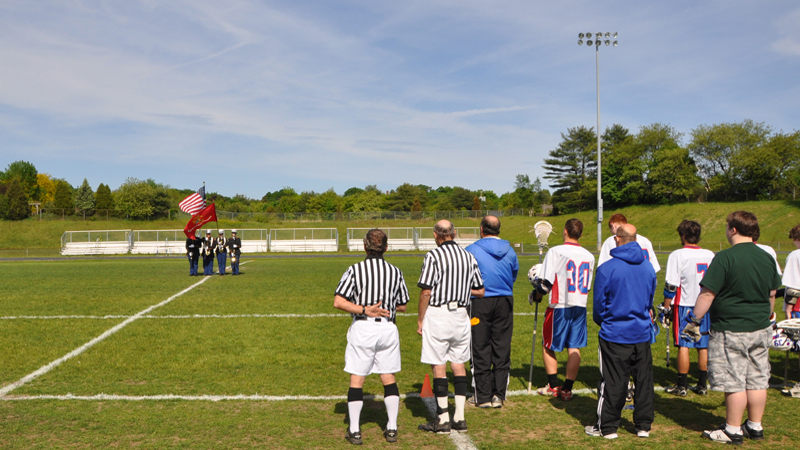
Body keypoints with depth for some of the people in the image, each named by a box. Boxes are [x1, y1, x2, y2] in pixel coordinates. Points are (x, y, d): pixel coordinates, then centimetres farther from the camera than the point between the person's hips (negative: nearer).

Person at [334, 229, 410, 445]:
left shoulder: (355, 269, -5)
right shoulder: (395, 272, 3)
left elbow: (338, 302, -12)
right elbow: (402, 306, 11)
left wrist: (364, 310, -11)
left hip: (362, 328, -2)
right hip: (387, 328, 3)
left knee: (356, 380, 6)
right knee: (389, 378, 13)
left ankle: (354, 431, 10)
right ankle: (391, 429, 16)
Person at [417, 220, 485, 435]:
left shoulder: (433, 256, -10)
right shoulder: (468, 256, 6)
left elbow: (426, 291, -13)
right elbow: (480, 291, 10)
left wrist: (420, 320, -4)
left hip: (437, 313, -5)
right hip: (461, 314, 5)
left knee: (438, 366, 1)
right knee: (459, 364, 11)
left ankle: (442, 419, 5)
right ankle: (460, 417, 13)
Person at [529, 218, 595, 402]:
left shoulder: (556, 251, -11)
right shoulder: (589, 256, 5)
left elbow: (546, 282, -13)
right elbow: (587, 284, 15)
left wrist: (536, 295, 4)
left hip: (560, 306, -4)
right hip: (580, 306, 5)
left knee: (548, 346, 11)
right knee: (574, 348, 8)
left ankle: (553, 386, 17)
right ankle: (567, 389, 9)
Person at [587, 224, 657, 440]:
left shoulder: (607, 268, -13)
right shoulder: (648, 267, 3)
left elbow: (599, 303, -5)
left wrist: (601, 321, 15)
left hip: (614, 334, -4)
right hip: (642, 333, 4)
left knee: (612, 382, 2)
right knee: (644, 379, 12)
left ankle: (607, 427, 11)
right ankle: (644, 425, 20)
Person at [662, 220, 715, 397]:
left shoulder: (677, 255, -11)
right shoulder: (710, 255, 5)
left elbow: (671, 286, -13)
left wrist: (666, 309, -6)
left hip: (684, 306, -4)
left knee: (683, 345, 1)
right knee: (704, 346, 10)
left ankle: (682, 386, 5)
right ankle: (702, 385, 16)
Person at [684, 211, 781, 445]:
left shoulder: (725, 257, -16)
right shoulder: (767, 258, 6)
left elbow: (707, 294, -18)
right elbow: (772, 295, 16)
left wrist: (694, 320, -8)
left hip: (731, 331, -7)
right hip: (761, 330, 7)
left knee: (734, 382, 1)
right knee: (757, 380, 13)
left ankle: (732, 430, 9)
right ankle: (755, 426, 23)